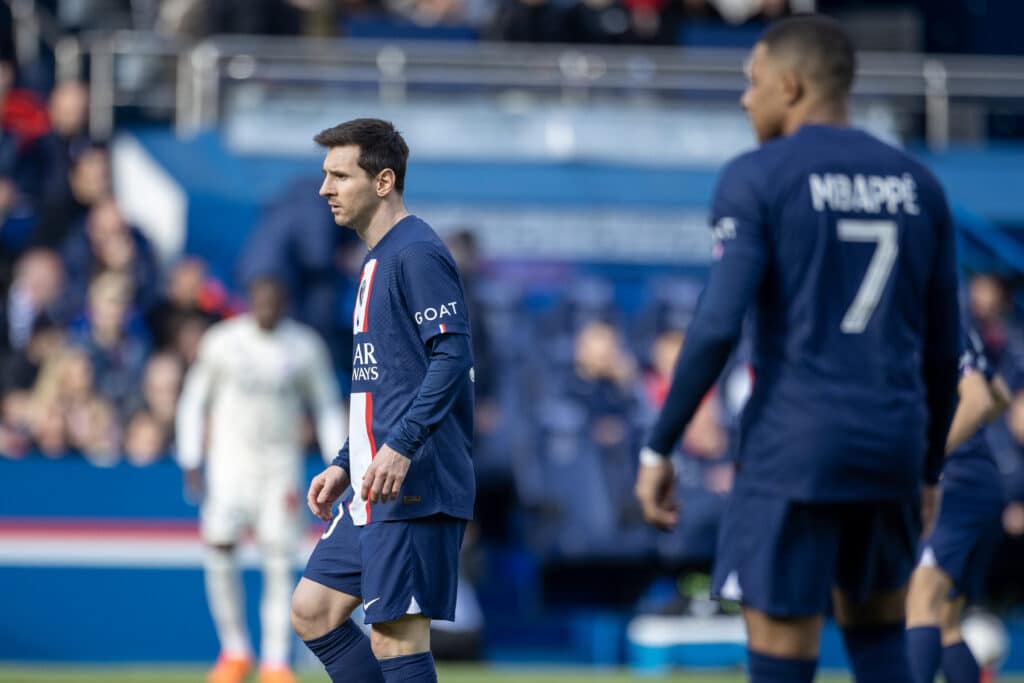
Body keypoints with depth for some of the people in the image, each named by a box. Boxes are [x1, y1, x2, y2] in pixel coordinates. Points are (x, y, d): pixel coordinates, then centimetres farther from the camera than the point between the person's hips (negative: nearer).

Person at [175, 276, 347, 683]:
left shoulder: (305, 347, 0)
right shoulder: (222, 341, -3)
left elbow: (327, 407, 7)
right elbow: (194, 399, 4)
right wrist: (190, 461, -2)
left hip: (281, 463, 1)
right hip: (230, 457, -1)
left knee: (279, 559, -4)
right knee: (220, 546, -14)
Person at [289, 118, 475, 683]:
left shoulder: (417, 254, -10)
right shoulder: (377, 260, 20)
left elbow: (453, 356, -20)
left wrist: (401, 447, -27)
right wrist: (345, 466, 23)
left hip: (412, 489, -10)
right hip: (373, 493, 10)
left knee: (396, 636, -9)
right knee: (312, 609, 10)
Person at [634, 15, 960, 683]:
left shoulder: (757, 178, -4)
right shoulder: (919, 184, 12)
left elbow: (718, 326, -12)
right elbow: (943, 345, 14)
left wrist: (659, 448, -6)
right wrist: (929, 468, 24)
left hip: (793, 449, -5)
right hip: (893, 446, 5)